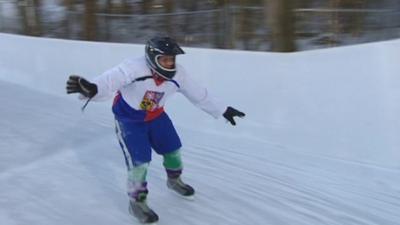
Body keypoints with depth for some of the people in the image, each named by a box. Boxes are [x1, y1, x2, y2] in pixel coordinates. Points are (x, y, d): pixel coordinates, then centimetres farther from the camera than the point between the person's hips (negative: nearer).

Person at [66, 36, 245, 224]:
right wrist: (91, 88, -74)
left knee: (173, 149, 14)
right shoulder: (134, 68, -35)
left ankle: (174, 180, 46)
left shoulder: (177, 74, -19)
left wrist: (223, 111, 2)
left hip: (155, 116, 6)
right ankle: (136, 201, 15)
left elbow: (199, 94, -5)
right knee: (139, 161, -11)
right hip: (128, 118, -5)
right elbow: (110, 80, -51)